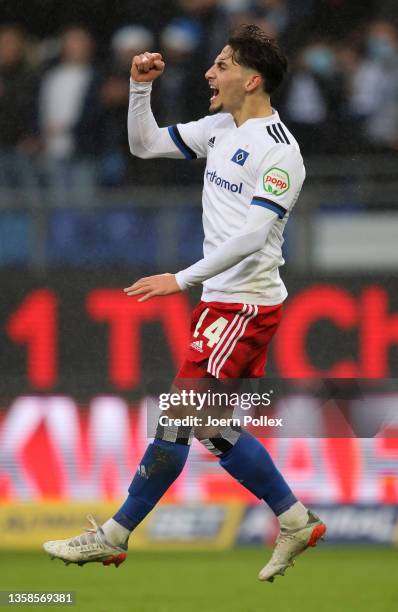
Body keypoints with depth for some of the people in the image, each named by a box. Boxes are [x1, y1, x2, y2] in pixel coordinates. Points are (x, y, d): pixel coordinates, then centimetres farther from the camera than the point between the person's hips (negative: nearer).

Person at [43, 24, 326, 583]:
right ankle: (295, 520, 20)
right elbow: (144, 144, 19)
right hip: (220, 300, 9)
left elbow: (251, 236, -24)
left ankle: (114, 537, -4)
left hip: (246, 305, -9)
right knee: (212, 428, 10)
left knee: (178, 417, -8)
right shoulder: (219, 129, 11)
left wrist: (183, 278, -26)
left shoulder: (279, 152, -17)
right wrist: (141, 86, 4)